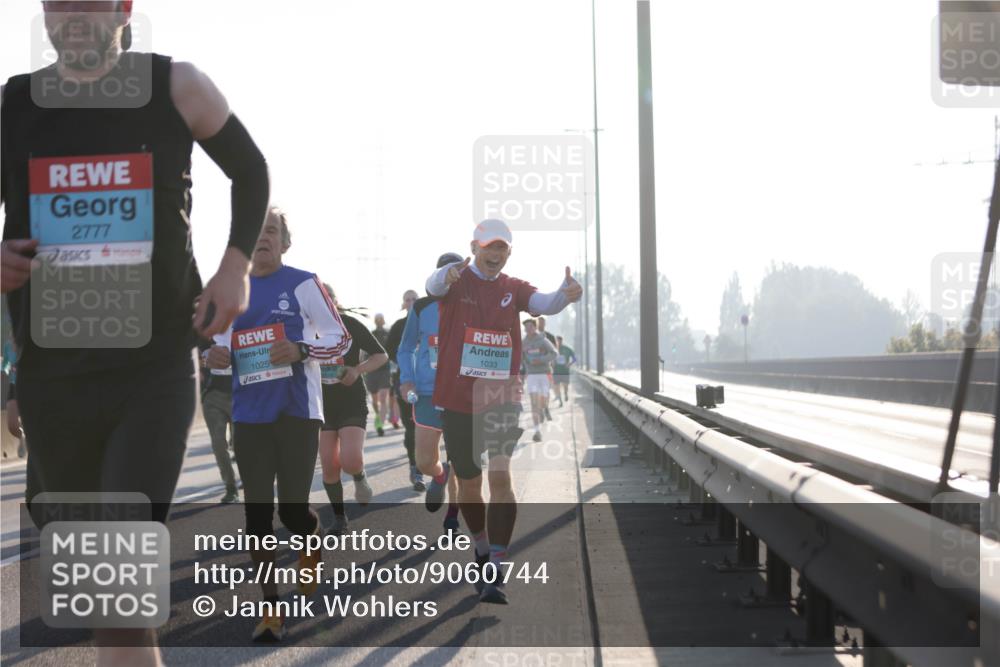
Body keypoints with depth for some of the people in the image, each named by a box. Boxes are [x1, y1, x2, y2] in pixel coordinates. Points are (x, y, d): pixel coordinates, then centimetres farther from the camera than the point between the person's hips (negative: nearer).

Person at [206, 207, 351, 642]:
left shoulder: (303, 284, -3)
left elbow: (341, 338, -1)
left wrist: (301, 350, -19)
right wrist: (215, 356, -2)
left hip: (297, 411, -4)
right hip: (249, 415, 4)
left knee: (292, 509, -5)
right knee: (257, 512, 0)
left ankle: (313, 542, 33)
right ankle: (269, 609, 7)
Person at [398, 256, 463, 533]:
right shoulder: (422, 308, 3)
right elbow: (406, 348, 13)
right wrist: (406, 379, -2)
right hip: (428, 393, 1)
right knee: (425, 461, -1)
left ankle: (452, 517, 24)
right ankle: (439, 477, 36)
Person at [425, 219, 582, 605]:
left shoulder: (514, 289, 4)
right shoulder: (456, 281, -2)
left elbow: (544, 304, -15)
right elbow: (434, 286, -26)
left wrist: (565, 295, -40)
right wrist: (447, 276, -52)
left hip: (502, 401, 0)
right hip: (458, 401, 0)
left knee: (500, 476, -16)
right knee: (469, 484, 10)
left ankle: (495, 573, -15)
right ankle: (483, 550, 36)